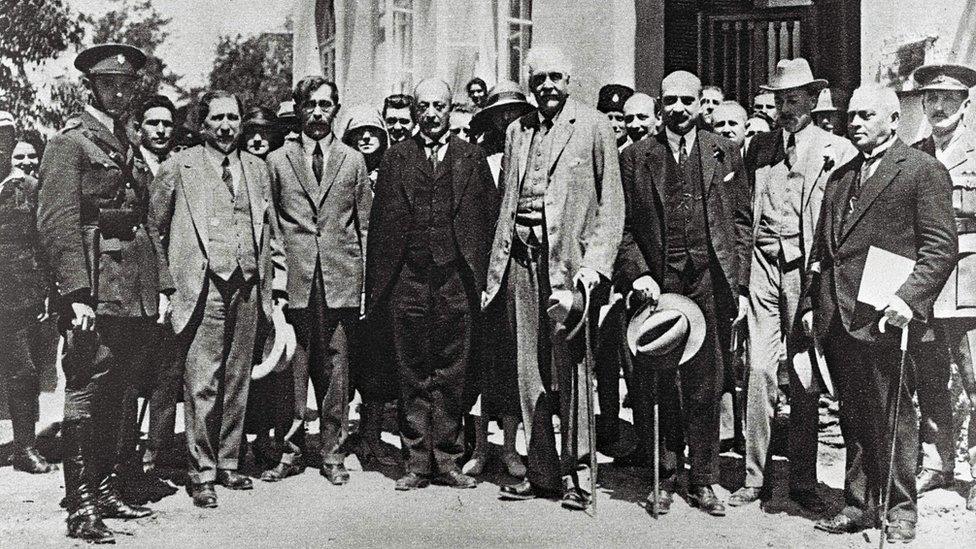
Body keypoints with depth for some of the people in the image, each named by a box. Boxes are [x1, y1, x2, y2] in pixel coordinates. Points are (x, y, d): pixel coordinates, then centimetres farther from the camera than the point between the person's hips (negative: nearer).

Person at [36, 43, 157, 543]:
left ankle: (105, 490, 24)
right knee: (85, 393, -3)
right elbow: (57, 222, -12)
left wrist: (155, 288, 12)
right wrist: (76, 292, -20)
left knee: (113, 395, 14)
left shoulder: (129, 145, 19)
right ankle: (80, 506, 4)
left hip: (135, 291, 8)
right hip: (96, 292, -8)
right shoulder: (70, 142, -3)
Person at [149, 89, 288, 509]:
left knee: (237, 381, 9)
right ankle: (201, 473, 5)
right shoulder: (178, 168, 3)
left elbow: (272, 231, 17)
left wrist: (278, 285, 10)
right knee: (201, 383, -4)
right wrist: (165, 287, -3)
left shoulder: (257, 168, 15)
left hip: (248, 287, 4)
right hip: (202, 286, -4)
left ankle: (227, 463, 19)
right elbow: (155, 230, 3)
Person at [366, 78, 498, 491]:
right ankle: (416, 462, 13)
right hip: (407, 279, 0)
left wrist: (481, 277, 0)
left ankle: (446, 461, 12)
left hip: (456, 278, 0)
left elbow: (489, 216, 8)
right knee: (413, 376, 5)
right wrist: (378, 285, 2)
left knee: (451, 376, 4)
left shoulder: (472, 157, 10)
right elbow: (381, 221, 8)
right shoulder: (396, 157, 11)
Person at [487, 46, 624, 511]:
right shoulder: (516, 132, 16)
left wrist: (595, 261, -13)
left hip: (568, 258, -5)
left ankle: (575, 473, 7)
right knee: (529, 370, 6)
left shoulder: (593, 127, 2)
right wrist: (494, 272, 13)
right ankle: (540, 472, 15)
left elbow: (611, 203, -1)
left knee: (569, 369, -3)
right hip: (521, 258, 5)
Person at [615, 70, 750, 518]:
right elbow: (624, 226, 6)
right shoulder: (635, 158, 8)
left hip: (711, 282, 1)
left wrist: (739, 283, 1)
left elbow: (741, 221, 9)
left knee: (706, 386, 5)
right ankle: (665, 477, 19)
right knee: (658, 385, 3)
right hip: (657, 283, 0)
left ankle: (703, 482, 18)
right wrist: (637, 273, -8)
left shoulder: (724, 153, 10)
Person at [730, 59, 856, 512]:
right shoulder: (759, 147, 15)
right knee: (760, 369, 0)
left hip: (808, 268, -3)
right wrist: (739, 276, 7)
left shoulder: (838, 151, 3)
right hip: (764, 266, 3)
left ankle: (803, 481, 13)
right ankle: (755, 477, 9)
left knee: (804, 378, 1)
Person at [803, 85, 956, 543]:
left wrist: (908, 297, -19)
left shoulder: (924, 171, -1)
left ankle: (900, 509, 16)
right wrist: (810, 303, 12)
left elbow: (941, 247, -7)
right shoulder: (840, 177, 20)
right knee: (853, 419, 13)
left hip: (884, 318, -6)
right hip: (837, 318, 6)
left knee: (892, 418, 3)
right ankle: (860, 504, 23)